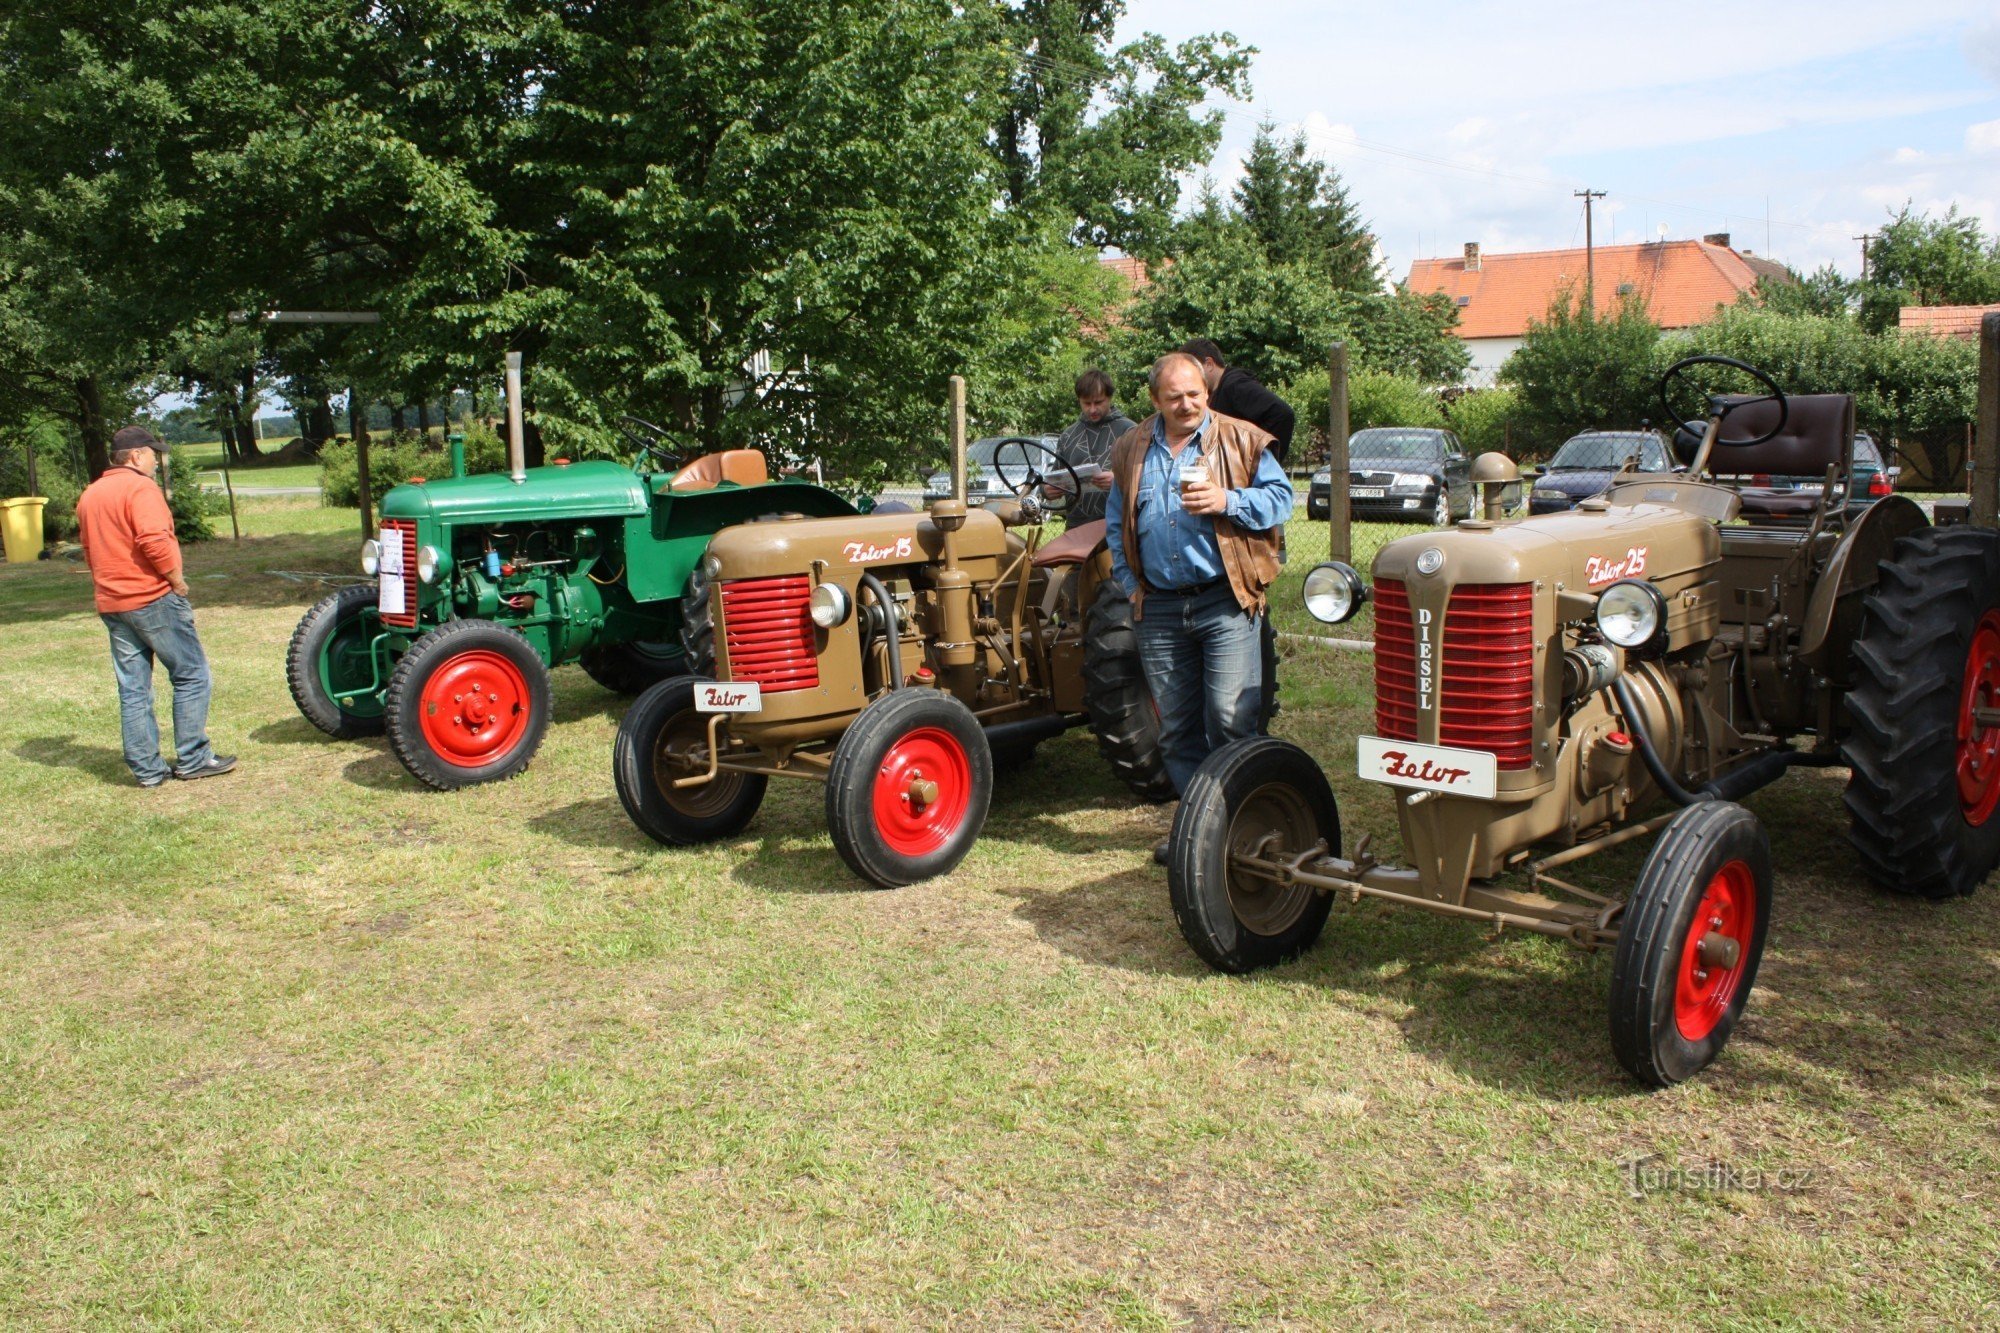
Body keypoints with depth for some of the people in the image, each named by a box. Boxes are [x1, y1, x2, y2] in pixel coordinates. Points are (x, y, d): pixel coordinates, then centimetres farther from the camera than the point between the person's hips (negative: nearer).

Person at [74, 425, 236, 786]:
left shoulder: (88, 496, 17)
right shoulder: (140, 487, -11)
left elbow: (90, 550, 21)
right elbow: (154, 540, -23)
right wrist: (177, 580, -13)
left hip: (111, 604, 8)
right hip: (153, 598, -8)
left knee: (133, 689, 9)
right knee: (191, 676, 1)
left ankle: (147, 768, 11)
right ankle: (192, 759, 1)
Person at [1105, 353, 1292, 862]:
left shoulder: (1241, 441, 1)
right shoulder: (1130, 451, 12)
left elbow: (1280, 497, -2)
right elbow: (1116, 523, 19)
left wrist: (1227, 501, -16)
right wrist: (1130, 581, 9)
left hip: (1225, 602, -4)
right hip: (1159, 608, 4)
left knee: (1230, 720, -8)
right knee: (1176, 725, 10)